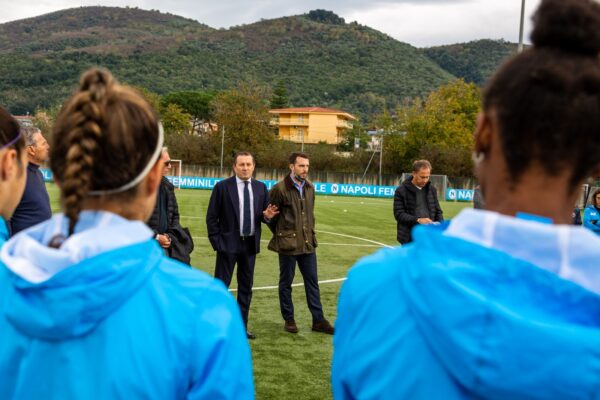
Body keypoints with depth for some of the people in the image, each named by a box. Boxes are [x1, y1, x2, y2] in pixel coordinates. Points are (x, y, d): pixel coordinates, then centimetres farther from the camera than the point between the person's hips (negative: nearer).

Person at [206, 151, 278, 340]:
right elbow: (211, 217, -4)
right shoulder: (222, 187, -5)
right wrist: (216, 242, -9)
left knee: (246, 287, 11)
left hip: (250, 244, 5)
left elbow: (264, 214, 14)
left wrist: (266, 215, -10)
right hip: (228, 243, -4)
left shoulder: (261, 187, 6)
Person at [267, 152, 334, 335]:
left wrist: (310, 232, 11)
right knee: (286, 282, 8)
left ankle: (318, 320, 16)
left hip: (308, 243, 5)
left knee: (312, 282, 8)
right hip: (288, 244, -5)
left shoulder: (310, 188, 7)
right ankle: (289, 320, 21)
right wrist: (280, 233, 6)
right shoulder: (280, 188, -11)